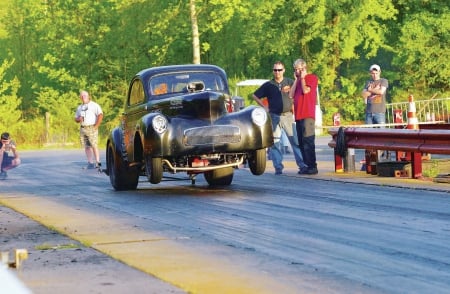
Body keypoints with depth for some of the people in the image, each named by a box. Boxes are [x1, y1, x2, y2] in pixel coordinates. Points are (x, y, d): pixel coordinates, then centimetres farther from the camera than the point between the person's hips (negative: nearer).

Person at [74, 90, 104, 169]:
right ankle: (90, 163, 4)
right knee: (87, 147, 3)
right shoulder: (79, 107, 19)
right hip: (83, 129, 6)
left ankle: (97, 162, -7)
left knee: (94, 146, -10)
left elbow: (100, 115, -10)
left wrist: (96, 126, -14)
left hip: (91, 128, -6)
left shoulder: (94, 105, 0)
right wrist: (79, 119, -1)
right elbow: (76, 118, 23)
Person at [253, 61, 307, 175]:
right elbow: (255, 96, 13)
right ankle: (278, 167, 4)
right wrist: (264, 106, 5)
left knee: (295, 140, -4)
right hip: (274, 116, 1)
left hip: (288, 115, -1)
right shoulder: (268, 85, 6)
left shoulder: (290, 82, 5)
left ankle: (302, 165, -3)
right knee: (275, 143, 0)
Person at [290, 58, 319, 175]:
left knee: (308, 141, -13)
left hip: (308, 115, -8)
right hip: (298, 116, 8)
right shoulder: (298, 80, 22)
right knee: (301, 143, 5)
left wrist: (302, 78, -1)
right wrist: (296, 79, 10)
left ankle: (312, 167, -14)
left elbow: (306, 90, -13)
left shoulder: (312, 78, 2)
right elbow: (291, 95, 11)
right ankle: (306, 166, 8)